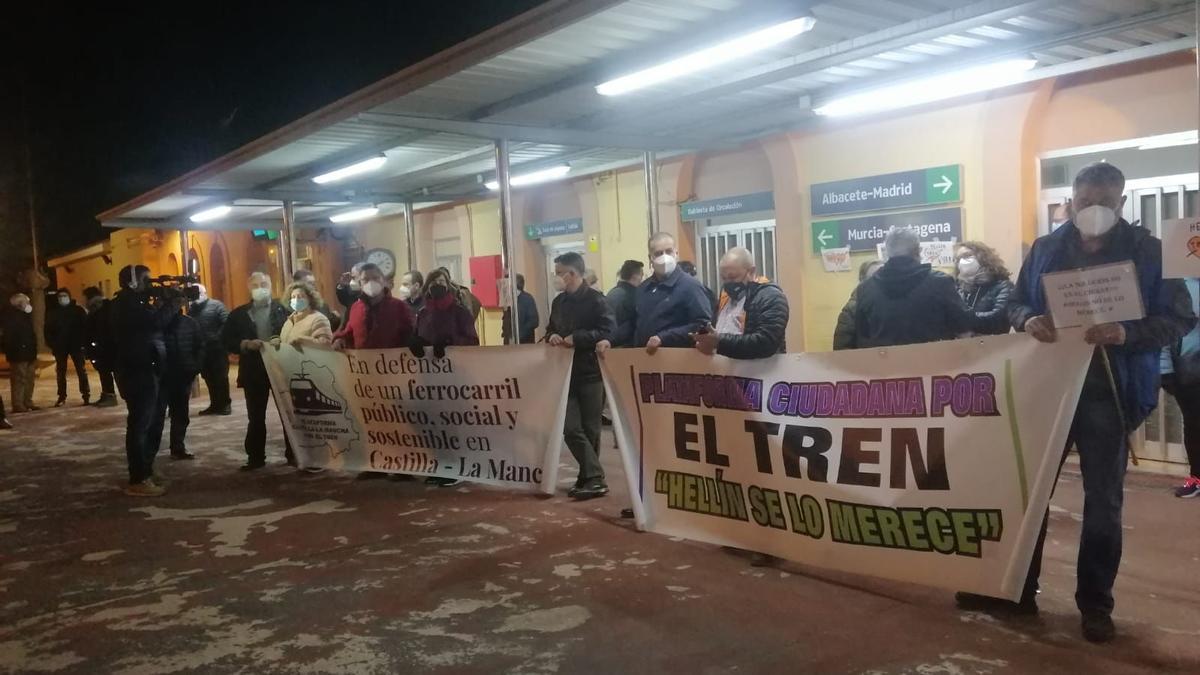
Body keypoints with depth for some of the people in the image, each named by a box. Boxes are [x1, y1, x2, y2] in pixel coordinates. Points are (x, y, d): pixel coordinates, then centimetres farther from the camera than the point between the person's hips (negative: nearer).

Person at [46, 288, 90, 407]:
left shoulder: (78, 310, 1)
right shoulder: (53, 313, 8)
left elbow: (85, 326, -1)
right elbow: (48, 330, 9)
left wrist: (84, 342, -10)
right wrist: (51, 345, -1)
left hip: (76, 345, -3)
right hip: (60, 347, 3)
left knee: (81, 370, -3)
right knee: (60, 372, 6)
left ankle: (86, 395, -2)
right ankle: (62, 397, 12)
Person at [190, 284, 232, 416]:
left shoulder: (216, 305, -4)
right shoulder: (192, 309, 10)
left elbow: (227, 322, -12)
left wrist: (218, 337, -16)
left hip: (217, 348, -5)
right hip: (202, 349, 5)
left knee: (221, 376, 0)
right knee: (208, 378, 10)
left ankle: (224, 404, 8)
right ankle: (215, 404, 18)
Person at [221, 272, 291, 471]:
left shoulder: (283, 310, 1)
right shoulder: (239, 314, 5)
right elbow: (226, 341, 0)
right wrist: (246, 344, -15)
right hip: (254, 371, 1)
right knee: (255, 417, 9)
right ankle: (256, 457, 18)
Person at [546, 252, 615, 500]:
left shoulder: (595, 299, -9)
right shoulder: (559, 301, 13)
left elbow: (608, 331, -18)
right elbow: (551, 329, 23)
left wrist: (576, 338, -18)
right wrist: (551, 336, 0)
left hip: (591, 373, -6)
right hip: (567, 373, 6)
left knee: (589, 428, 3)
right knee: (571, 428, -3)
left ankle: (592, 478, 12)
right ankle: (592, 477, 1)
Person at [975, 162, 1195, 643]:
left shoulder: (1149, 252, -1)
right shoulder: (1045, 249, 7)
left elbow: (1181, 318, -4)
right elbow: (1016, 302, 12)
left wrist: (1127, 334, -23)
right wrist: (1028, 320, -12)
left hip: (1109, 392, -2)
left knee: (1103, 501, 6)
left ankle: (1095, 604, 19)